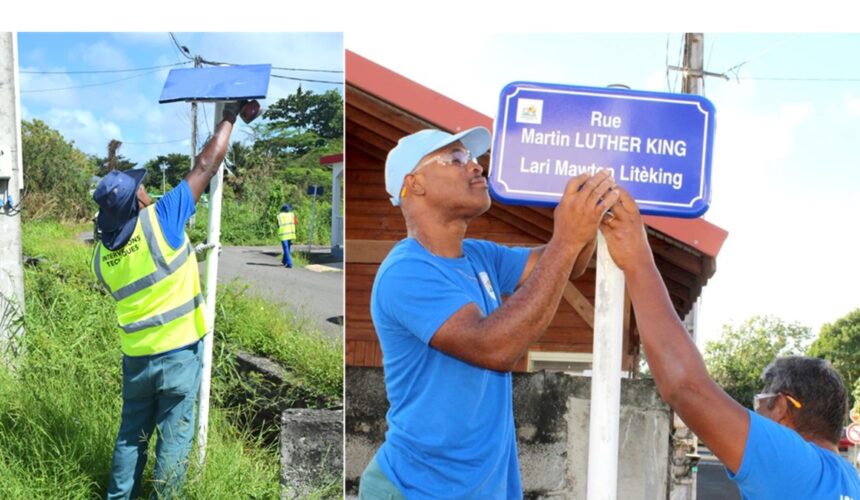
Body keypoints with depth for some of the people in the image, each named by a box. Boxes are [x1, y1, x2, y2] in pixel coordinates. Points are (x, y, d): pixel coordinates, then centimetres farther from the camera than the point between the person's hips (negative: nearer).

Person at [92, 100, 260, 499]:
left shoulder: (101, 254, 0)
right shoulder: (159, 220, -16)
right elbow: (205, 165, -11)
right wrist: (230, 116, -1)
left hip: (135, 355, 5)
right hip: (178, 351, -5)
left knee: (132, 432, 18)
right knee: (175, 433, 6)